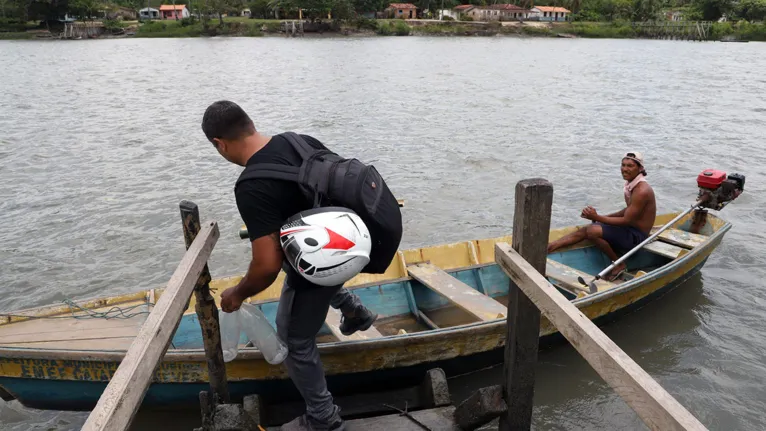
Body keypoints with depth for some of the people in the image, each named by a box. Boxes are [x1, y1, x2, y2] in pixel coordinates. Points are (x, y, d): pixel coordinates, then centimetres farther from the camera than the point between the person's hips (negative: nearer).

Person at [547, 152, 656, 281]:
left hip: (636, 236, -9)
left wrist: (597, 217, -24)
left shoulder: (642, 191, -23)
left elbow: (626, 220, -23)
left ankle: (618, 264, -6)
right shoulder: (631, 184, 5)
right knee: (583, 230, -2)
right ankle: (547, 248, -5)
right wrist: (603, 217, 4)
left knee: (592, 231, -25)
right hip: (629, 228, 9)